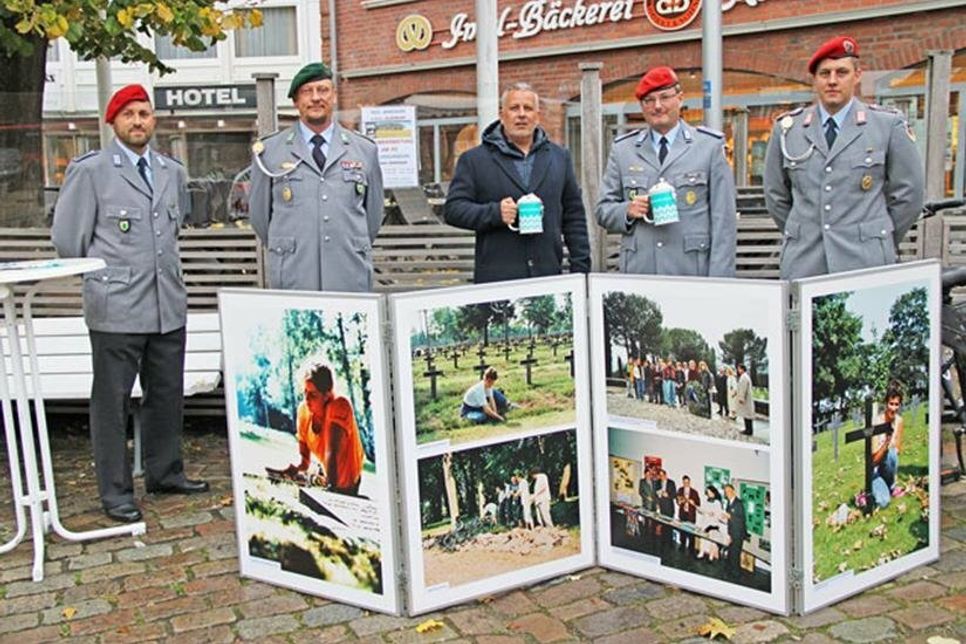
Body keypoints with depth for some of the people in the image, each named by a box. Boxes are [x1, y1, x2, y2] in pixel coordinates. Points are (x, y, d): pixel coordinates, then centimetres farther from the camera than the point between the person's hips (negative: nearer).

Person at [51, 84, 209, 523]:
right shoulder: (89, 171, -3)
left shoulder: (173, 172, 13)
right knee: (112, 401, 2)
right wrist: (105, 272, 7)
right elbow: (67, 239, -1)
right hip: (116, 308, -5)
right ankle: (115, 493, 13)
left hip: (169, 303, 5)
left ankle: (164, 474, 30)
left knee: (168, 396, 14)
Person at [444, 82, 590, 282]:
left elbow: (574, 218, 17)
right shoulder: (474, 160, 6)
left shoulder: (560, 157, 17)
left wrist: (580, 269, 10)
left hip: (549, 276, 3)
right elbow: (452, 209, 1)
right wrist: (494, 213, -15)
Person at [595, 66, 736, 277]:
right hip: (637, 275, 2)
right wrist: (628, 211, -9)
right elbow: (603, 210, 13)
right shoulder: (622, 149, 12)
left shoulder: (710, 146, 6)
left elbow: (723, 220, 2)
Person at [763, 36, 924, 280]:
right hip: (803, 264, 1)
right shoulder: (787, 129, 9)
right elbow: (776, 196, 16)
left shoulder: (889, 126, 4)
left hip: (865, 261, -1)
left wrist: (880, 243, 12)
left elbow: (908, 195, 9)